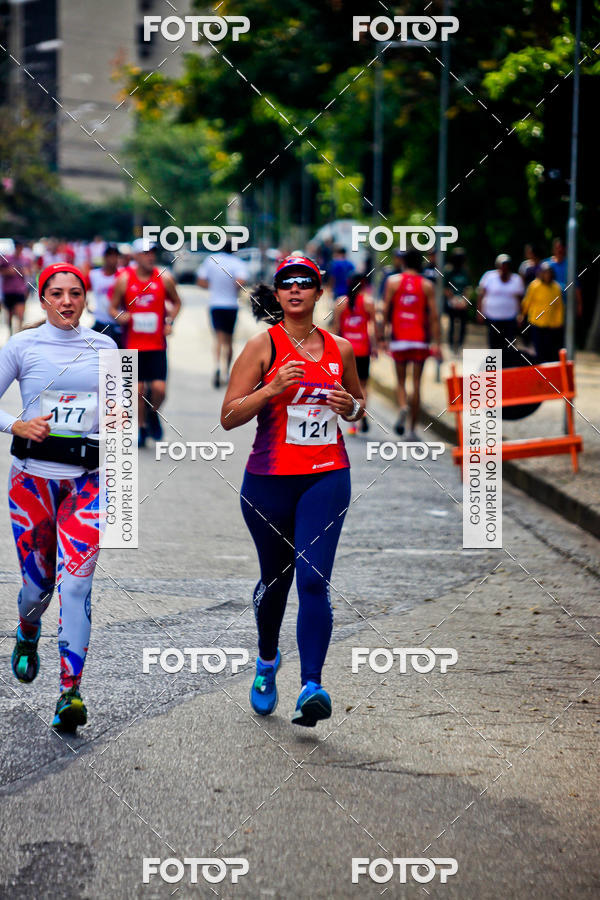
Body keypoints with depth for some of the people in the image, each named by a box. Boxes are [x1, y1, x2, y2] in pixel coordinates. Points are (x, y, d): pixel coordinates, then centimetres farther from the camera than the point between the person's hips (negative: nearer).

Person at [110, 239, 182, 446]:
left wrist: (170, 322, -1)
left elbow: (176, 302, 14)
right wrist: (119, 316, -16)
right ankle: (141, 428, 22)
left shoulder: (164, 279, -1)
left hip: (157, 344, 0)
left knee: (159, 388, -9)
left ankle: (153, 414, 23)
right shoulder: (124, 280, -2)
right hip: (133, 344, 0)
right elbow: (113, 307, 6)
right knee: (138, 389, 3)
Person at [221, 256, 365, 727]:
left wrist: (351, 406, -1)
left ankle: (312, 687, -20)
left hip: (327, 476, 1)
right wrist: (273, 388, -19)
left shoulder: (341, 348, 7)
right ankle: (267, 660, 42)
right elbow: (229, 417, -6)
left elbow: (359, 408, 22)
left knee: (313, 579, -14)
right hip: (269, 479, -1)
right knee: (275, 577, 14)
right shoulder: (263, 345, -3)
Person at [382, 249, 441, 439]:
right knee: (416, 383, 4)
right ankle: (413, 429, 4)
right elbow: (434, 315, -1)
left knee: (400, 381, 11)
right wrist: (436, 343, 1)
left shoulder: (393, 281, 2)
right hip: (420, 339, 0)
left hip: (398, 338, 0)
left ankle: (403, 407, -20)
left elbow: (386, 310, -1)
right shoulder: (427, 285, 2)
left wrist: (384, 336, 4)